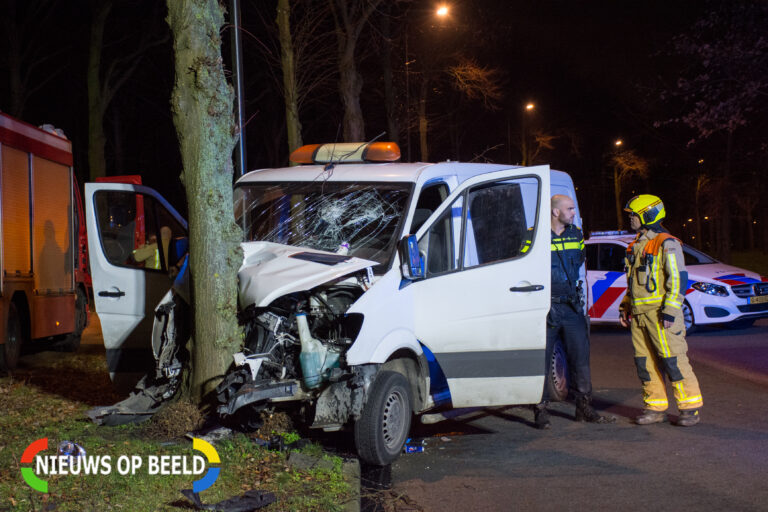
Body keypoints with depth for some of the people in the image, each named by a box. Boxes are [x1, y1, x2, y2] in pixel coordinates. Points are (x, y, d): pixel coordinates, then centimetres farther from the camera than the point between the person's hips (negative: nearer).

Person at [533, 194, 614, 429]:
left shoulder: (576, 235, 10)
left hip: (571, 306, 5)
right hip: (546, 307, -5)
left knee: (580, 357, 6)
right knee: (541, 359, -1)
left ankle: (584, 408, 15)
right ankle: (540, 411, 8)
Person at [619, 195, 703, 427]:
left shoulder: (667, 244, -8)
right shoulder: (637, 246, 18)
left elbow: (678, 279, -13)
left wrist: (670, 310, -19)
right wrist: (625, 307, 20)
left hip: (660, 313, -8)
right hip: (639, 313, 9)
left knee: (673, 360, -8)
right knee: (645, 362, 8)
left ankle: (691, 407, -1)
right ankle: (656, 407, 15)